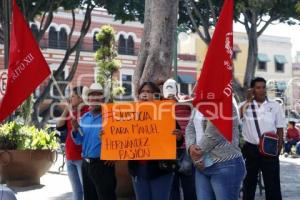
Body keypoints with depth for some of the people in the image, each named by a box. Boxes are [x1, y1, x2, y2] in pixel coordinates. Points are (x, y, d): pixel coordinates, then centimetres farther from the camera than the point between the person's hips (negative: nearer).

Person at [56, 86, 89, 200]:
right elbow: (59, 127, 7)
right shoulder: (72, 112, 13)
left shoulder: (87, 111, -9)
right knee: (76, 190, 14)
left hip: (82, 158, -8)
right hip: (70, 158, 8)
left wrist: (79, 111, -15)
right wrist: (66, 110, 3)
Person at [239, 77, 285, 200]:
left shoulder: (275, 106, 3)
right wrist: (248, 100, -14)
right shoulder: (244, 105, 3)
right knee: (249, 182, 15)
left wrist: (278, 151, 2)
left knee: (272, 184, 4)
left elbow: (280, 130, 5)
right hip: (250, 149, 1)